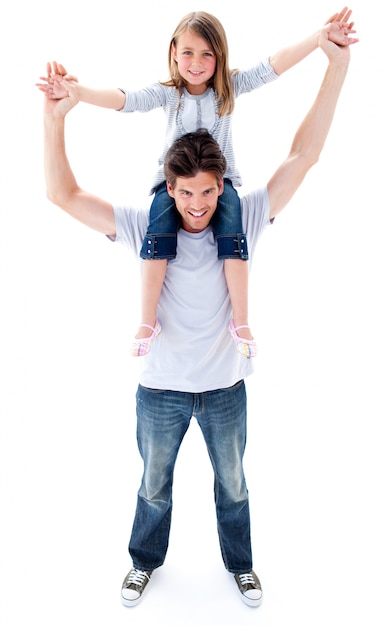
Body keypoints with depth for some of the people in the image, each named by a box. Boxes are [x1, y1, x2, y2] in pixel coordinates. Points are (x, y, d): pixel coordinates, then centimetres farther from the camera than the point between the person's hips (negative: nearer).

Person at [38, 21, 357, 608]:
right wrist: (55, 117, -26)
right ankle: (146, 560, 51)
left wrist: (337, 64, -21)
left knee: (232, 483, 23)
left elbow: (302, 157, -15)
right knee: (154, 485, 23)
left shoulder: (242, 222, -12)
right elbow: (63, 194, -15)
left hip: (225, 387, 1)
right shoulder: (145, 228, -14)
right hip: (161, 389, 0)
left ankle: (240, 564, 51)